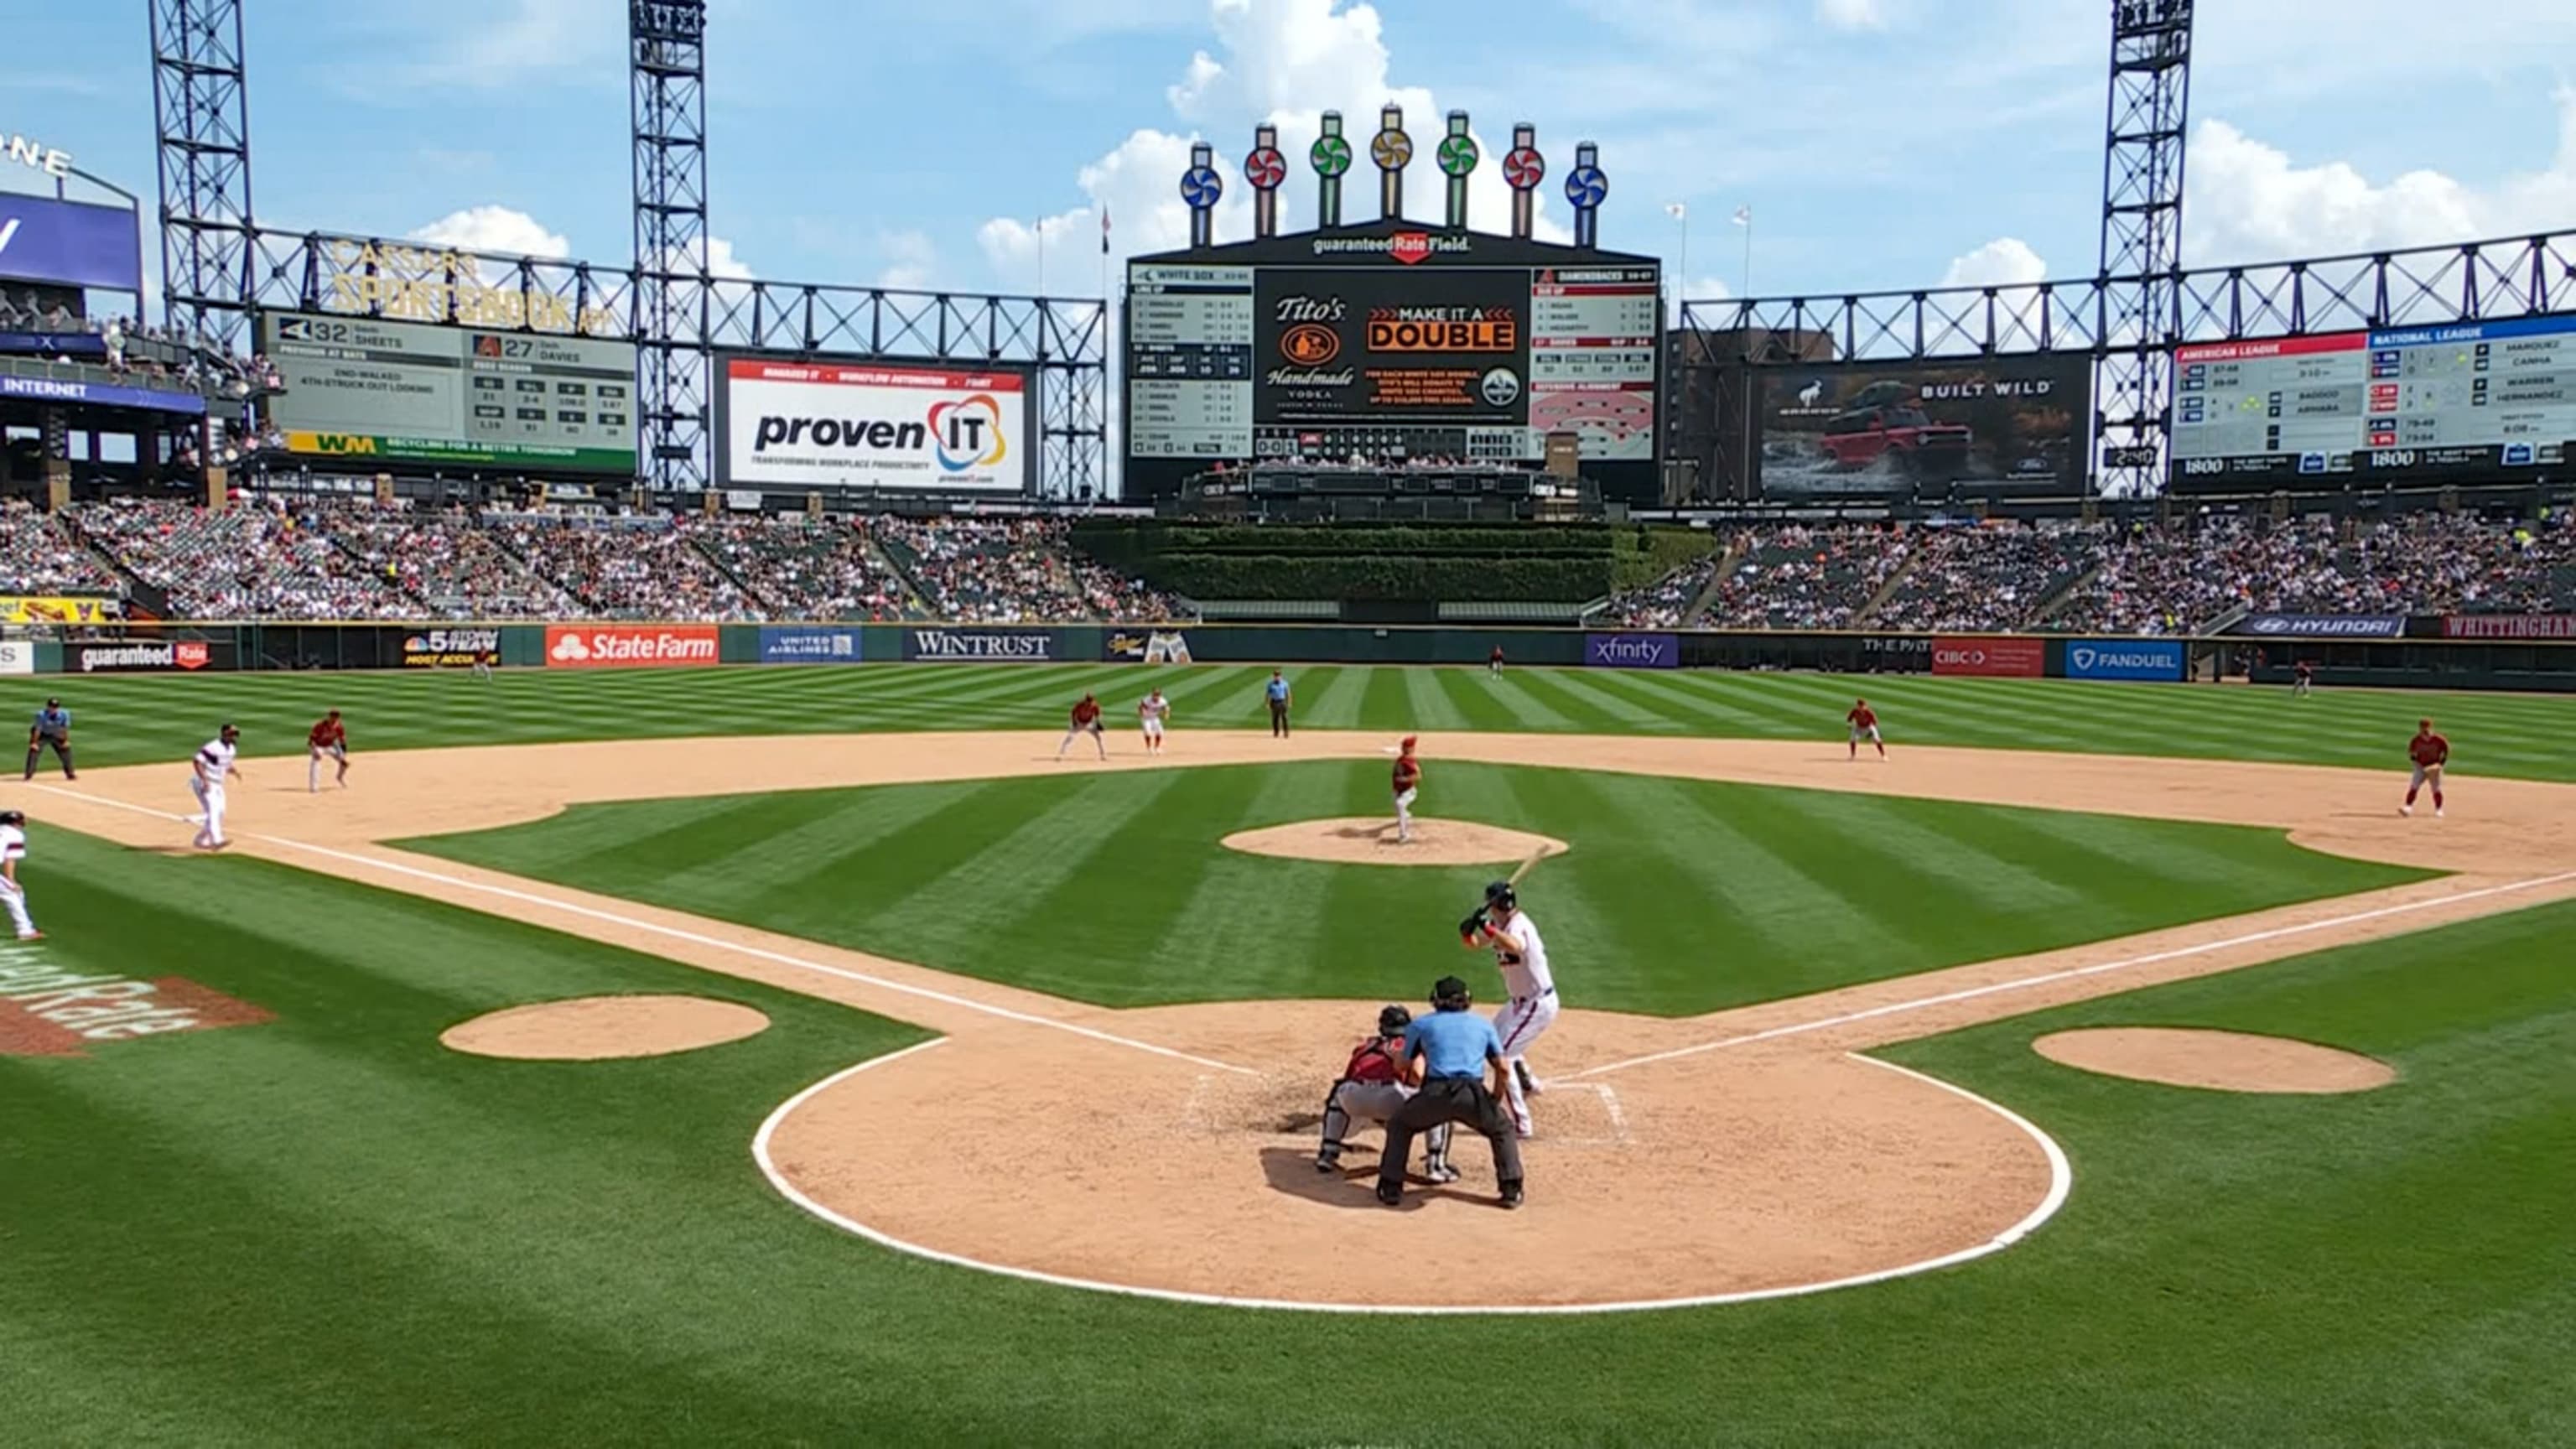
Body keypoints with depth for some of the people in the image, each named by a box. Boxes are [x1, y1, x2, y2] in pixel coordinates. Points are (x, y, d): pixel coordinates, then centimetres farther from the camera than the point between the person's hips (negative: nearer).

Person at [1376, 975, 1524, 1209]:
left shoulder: (1421, 1024, 21)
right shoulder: (1483, 1024, 24)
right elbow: (1504, 1068, 20)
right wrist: (1496, 1100, 32)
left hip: (1435, 1093, -1)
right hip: (1473, 1094, 1)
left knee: (1399, 1125, 27)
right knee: (1502, 1130, 29)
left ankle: (1391, 1188, 18)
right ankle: (1511, 1190, 16)